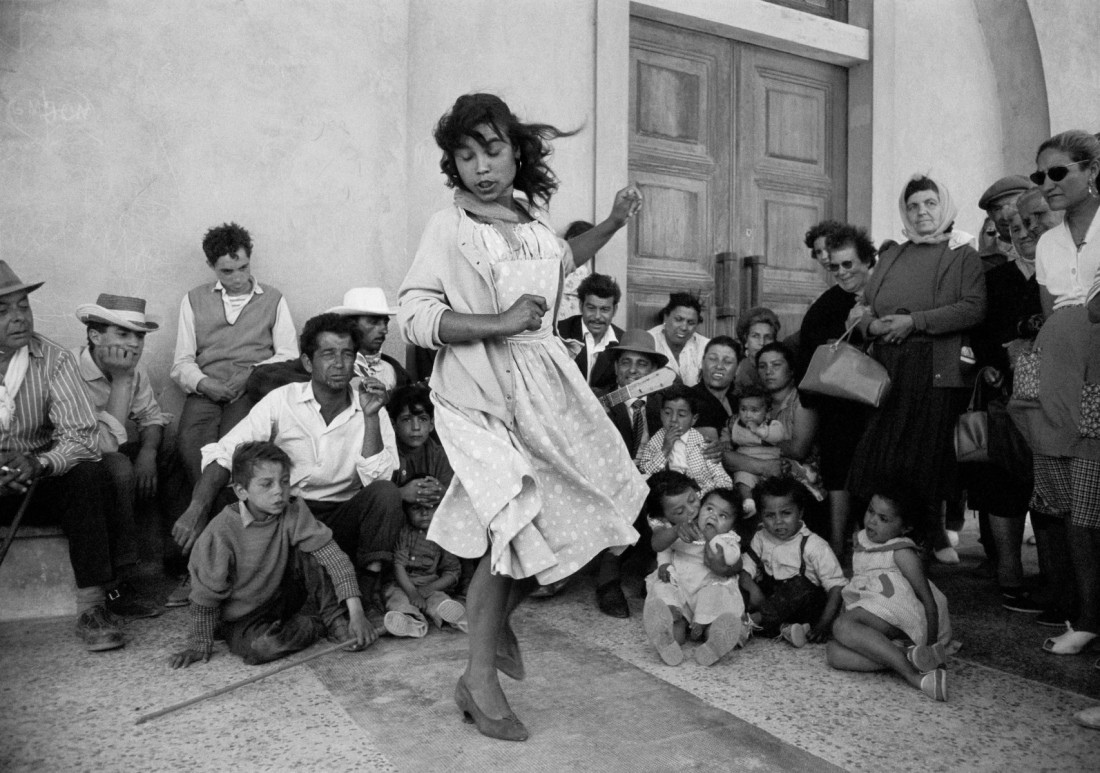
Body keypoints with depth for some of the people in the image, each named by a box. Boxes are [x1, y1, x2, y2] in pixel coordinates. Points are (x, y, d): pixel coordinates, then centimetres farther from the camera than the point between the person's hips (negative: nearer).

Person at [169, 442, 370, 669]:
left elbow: (333, 555, -23)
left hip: (284, 596, 3)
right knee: (262, 646, -34)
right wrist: (199, 643, -9)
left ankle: (334, 617, -7)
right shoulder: (222, 532, -23)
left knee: (311, 554, -20)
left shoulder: (294, 512, -15)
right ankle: (319, 625, -8)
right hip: (241, 618, -3)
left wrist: (356, 610, -32)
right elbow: (206, 595, -12)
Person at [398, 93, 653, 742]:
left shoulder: (530, 220, 10)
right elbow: (413, 316, -17)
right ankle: (480, 679, 7)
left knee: (558, 517, 10)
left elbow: (563, 259, 32)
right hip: (482, 395, -7)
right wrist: (500, 323, -22)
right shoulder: (449, 227, -9)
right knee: (517, 522, -11)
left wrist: (614, 222, 22)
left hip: (544, 384, 7)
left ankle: (497, 617, 35)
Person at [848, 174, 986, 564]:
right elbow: (866, 305, 18)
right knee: (878, 450, -1)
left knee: (931, 452, 1)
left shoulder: (963, 255, 7)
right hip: (888, 368, 3)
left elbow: (974, 309, -8)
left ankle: (934, 535, 17)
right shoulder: (890, 257, 20)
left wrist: (915, 321, -15)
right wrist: (871, 324, -5)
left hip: (938, 369, -3)